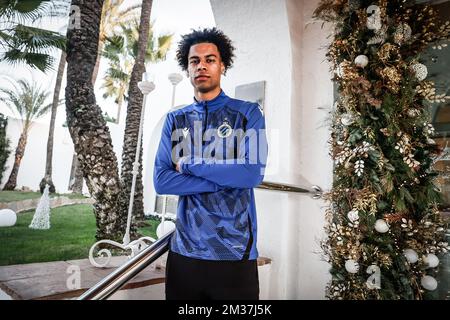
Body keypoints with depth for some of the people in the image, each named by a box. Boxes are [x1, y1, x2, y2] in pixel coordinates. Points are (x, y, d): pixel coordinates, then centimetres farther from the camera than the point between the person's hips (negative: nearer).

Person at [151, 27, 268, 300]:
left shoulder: (249, 113, -2)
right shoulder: (175, 120, 6)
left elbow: (254, 173, -15)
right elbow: (161, 181, -5)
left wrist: (191, 165, -11)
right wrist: (226, 179, -13)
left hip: (236, 251, -2)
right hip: (184, 250, 3)